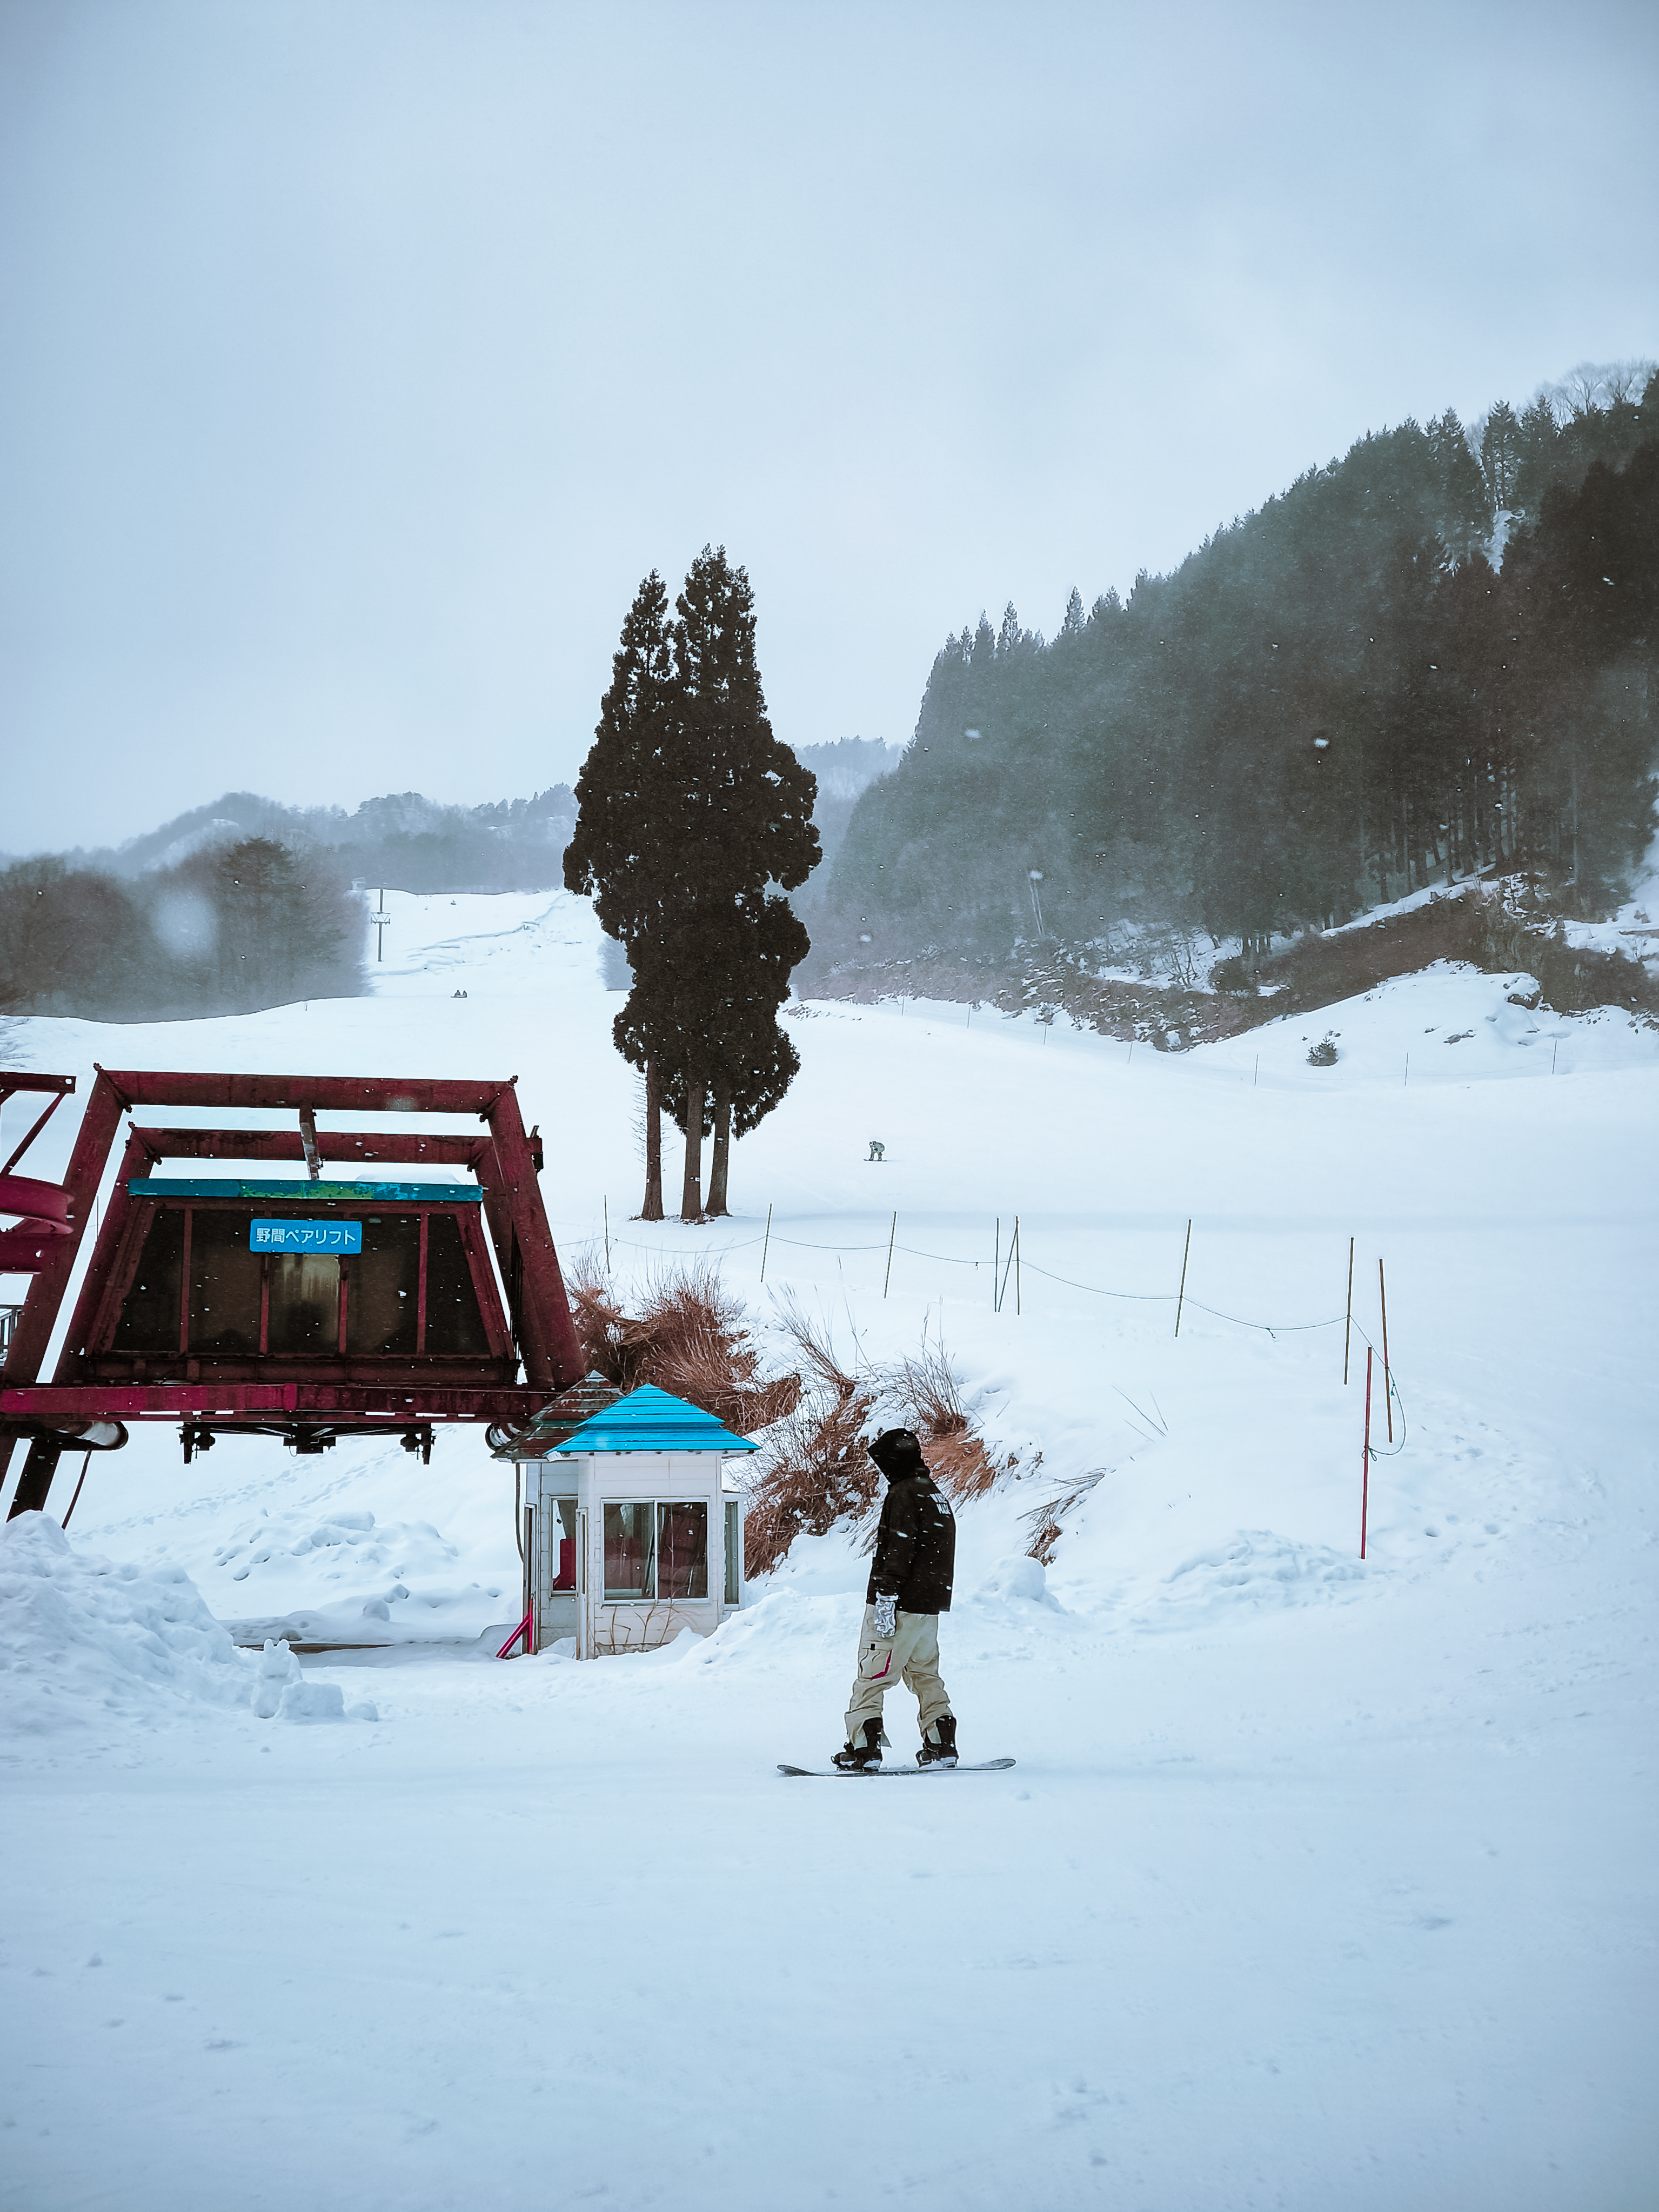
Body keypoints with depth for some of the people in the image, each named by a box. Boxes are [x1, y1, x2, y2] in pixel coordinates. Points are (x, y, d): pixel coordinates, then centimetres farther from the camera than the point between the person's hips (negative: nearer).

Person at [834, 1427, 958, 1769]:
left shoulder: (903, 1495, -13)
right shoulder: (936, 1493, 16)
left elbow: (898, 1552, -20)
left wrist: (886, 1601, -21)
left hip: (900, 1602, -9)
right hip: (931, 1605, 9)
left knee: (871, 1676, -6)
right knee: (925, 1673, 16)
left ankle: (864, 1745, -10)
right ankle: (942, 1744, 12)